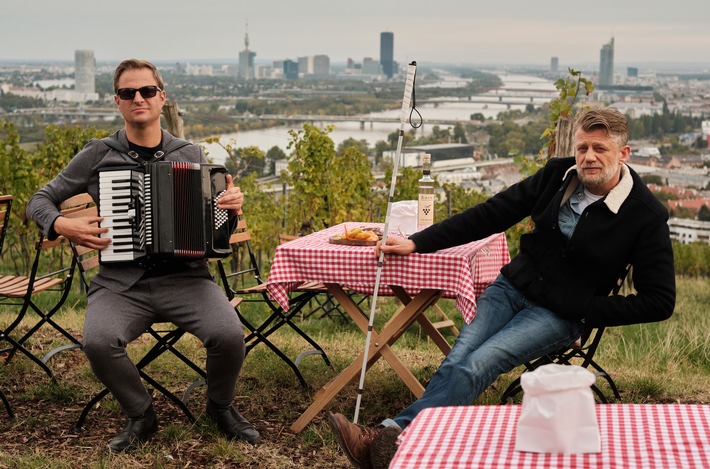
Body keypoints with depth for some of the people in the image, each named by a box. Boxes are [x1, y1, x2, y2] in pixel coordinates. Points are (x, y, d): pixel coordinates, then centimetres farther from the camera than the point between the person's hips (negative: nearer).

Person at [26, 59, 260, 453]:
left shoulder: (190, 155, 10)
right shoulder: (97, 156, 6)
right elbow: (39, 201, 13)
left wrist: (231, 207, -4)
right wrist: (61, 225, -9)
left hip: (185, 276, 1)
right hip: (121, 282, 0)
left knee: (229, 334, -27)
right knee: (98, 341, -31)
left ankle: (221, 406, 7)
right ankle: (140, 416, -1)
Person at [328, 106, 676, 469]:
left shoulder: (647, 216, -11)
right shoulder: (557, 174, 2)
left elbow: (660, 302, -7)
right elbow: (491, 214, 5)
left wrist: (586, 310, -12)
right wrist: (417, 243, 1)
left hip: (560, 314, -4)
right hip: (513, 286, 4)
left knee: (476, 366, -28)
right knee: (456, 360, -20)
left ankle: (395, 438, -38)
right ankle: (381, 439, -35)